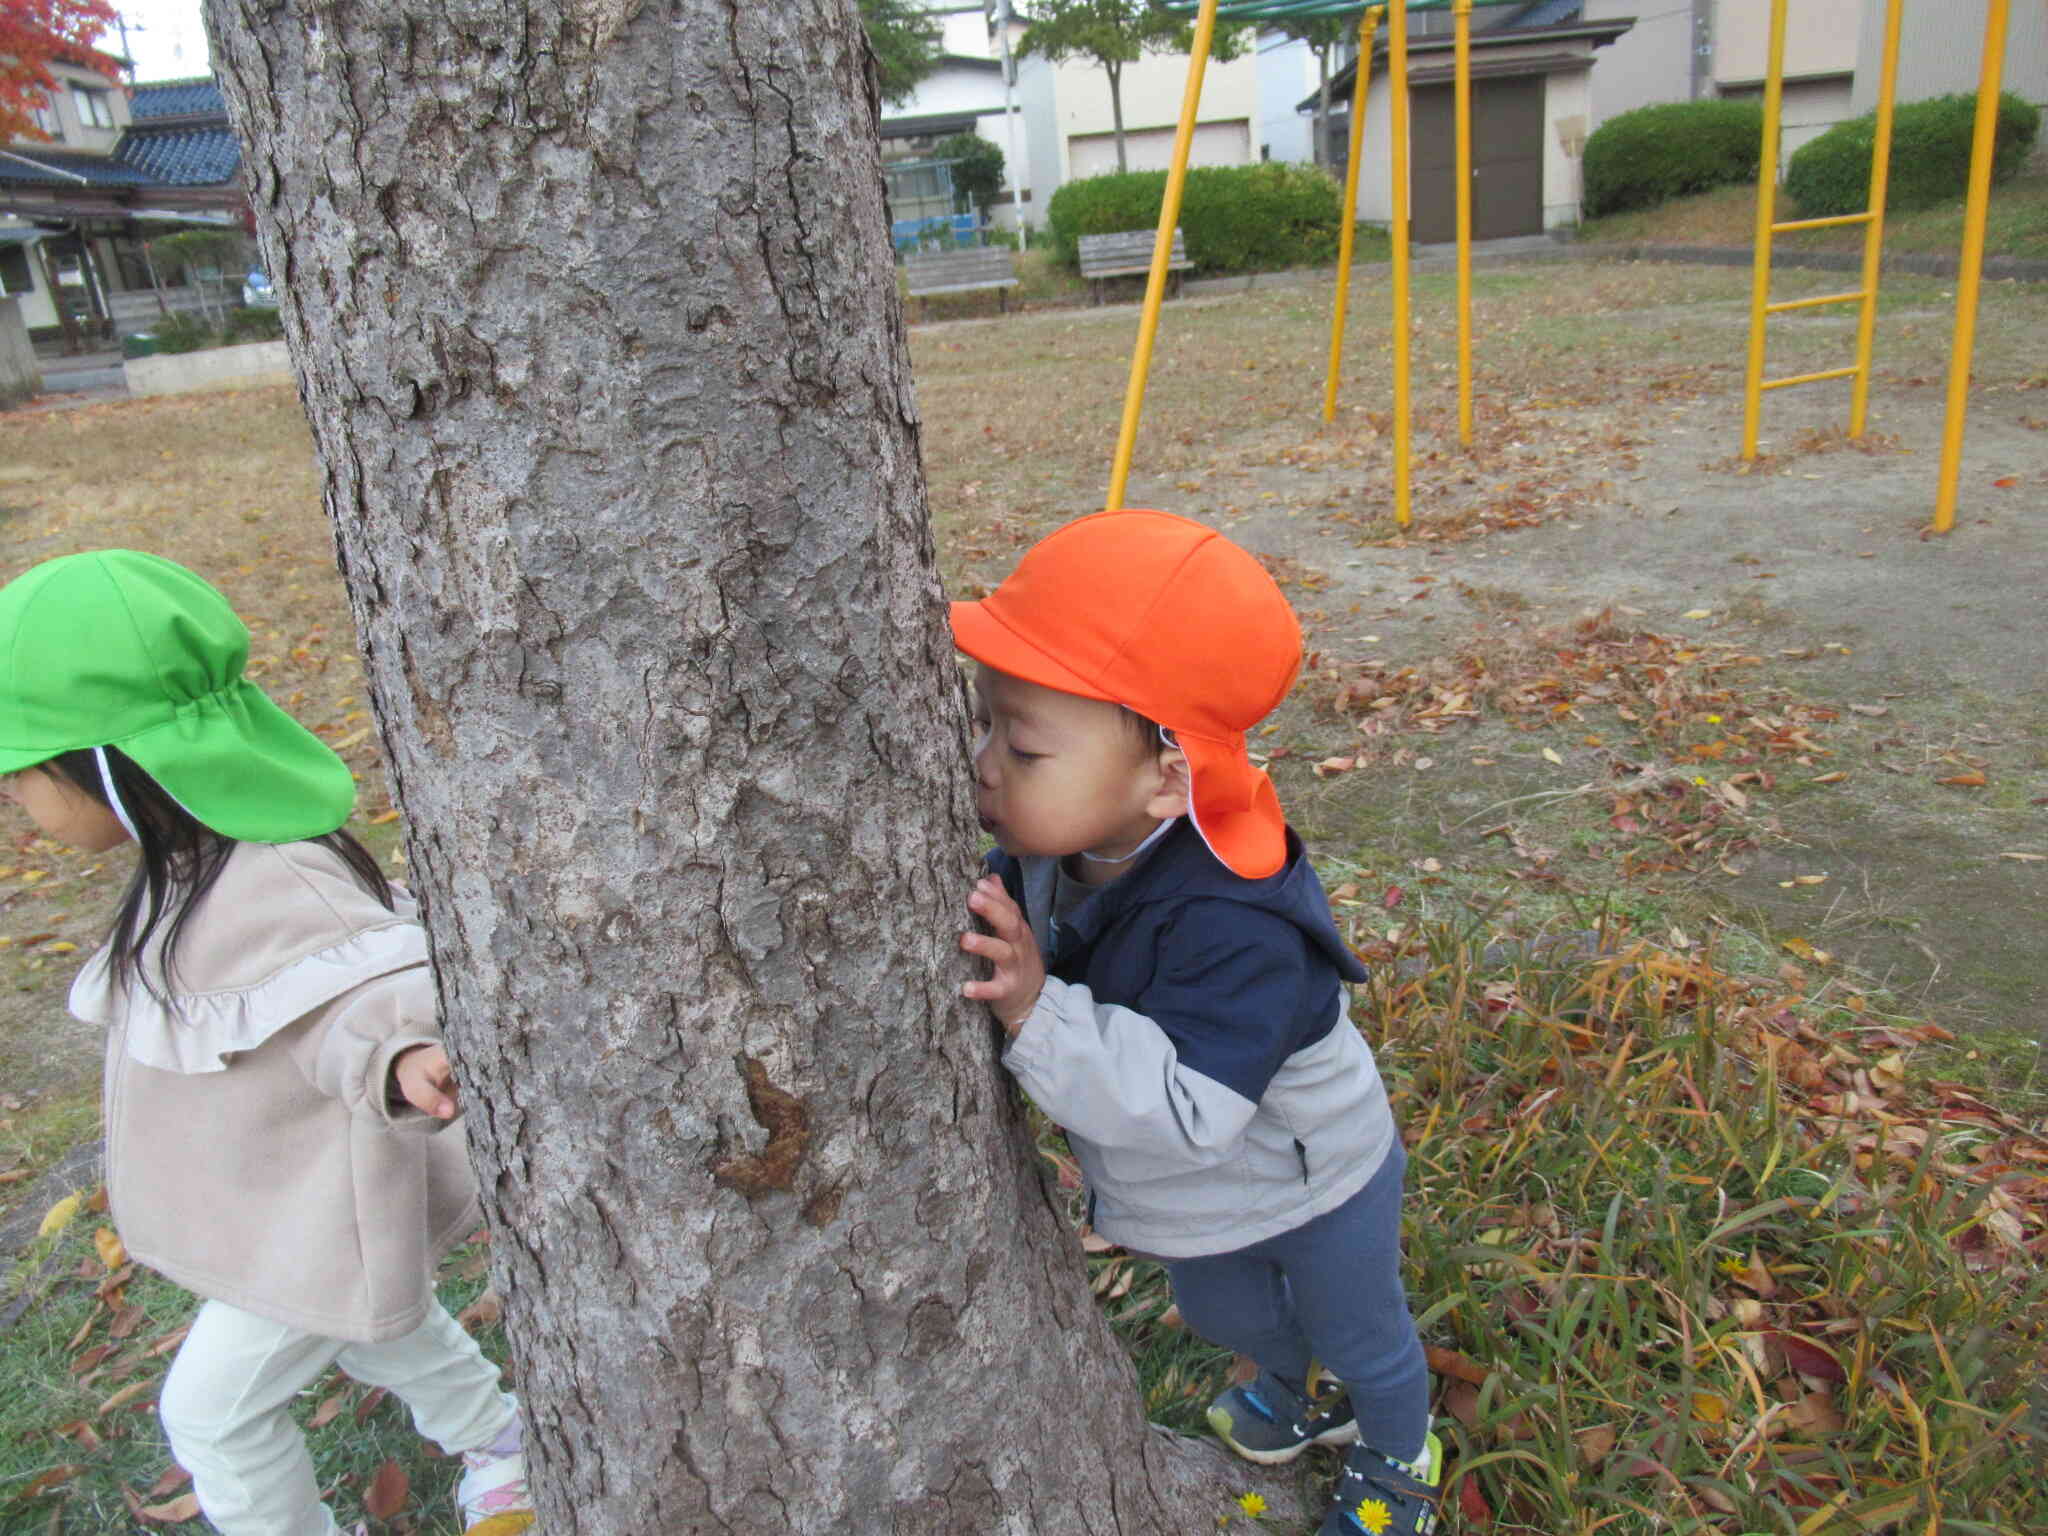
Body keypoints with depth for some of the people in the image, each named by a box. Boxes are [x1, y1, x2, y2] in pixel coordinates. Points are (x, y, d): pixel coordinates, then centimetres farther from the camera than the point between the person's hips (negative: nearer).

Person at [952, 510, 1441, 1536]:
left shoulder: (1232, 924, -45)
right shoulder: (1042, 855, -22)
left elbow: (1187, 1108, -49)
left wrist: (1039, 1016, -55)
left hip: (1311, 1194, -6)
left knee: (1360, 1338, 26)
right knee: (1226, 1315, 35)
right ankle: (1295, 1389, 69)